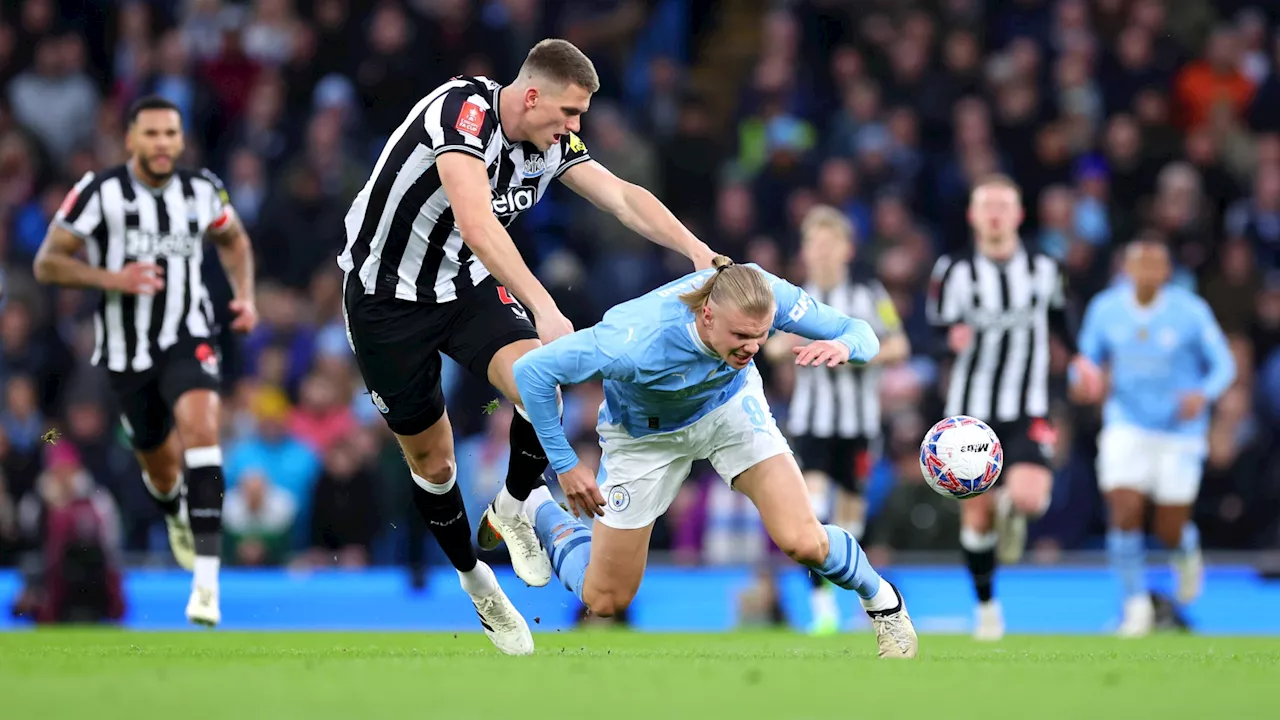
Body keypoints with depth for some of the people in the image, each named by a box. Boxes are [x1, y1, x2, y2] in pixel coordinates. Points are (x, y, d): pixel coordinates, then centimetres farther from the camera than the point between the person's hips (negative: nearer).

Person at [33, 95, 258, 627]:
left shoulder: (202, 190, -1)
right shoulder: (99, 193, -11)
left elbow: (233, 239, 20)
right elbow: (47, 263, -10)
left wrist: (245, 296, 5)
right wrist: (111, 279, -24)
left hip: (188, 338, 0)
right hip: (127, 351, 0)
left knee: (199, 425, -28)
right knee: (162, 469, 12)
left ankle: (207, 577, -32)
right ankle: (175, 514, 54)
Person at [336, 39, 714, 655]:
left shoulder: (550, 143, -6)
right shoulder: (464, 110, -29)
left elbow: (623, 198, -2)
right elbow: (476, 222, -41)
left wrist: (698, 252, -18)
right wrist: (544, 309, -48)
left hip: (466, 283, 5)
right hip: (385, 296, -5)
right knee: (431, 459, 5)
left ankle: (511, 510, 3)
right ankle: (474, 579, 30)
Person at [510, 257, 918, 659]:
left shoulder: (769, 297, -34)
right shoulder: (638, 342, -43)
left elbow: (862, 335, -24)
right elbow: (532, 370, -31)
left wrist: (843, 346, -49)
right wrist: (565, 465, -24)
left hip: (730, 405, 2)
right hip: (645, 430, -2)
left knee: (803, 543, -18)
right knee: (606, 601, 7)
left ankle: (881, 601, 15)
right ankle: (541, 513, 37)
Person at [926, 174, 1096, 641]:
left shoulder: (1043, 269, 3)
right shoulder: (955, 271, -4)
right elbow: (938, 324, 0)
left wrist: (1077, 356, 10)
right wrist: (953, 336, -22)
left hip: (1027, 412, 0)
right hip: (970, 412, 0)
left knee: (1027, 497, -24)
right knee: (976, 515, 2)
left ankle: (1013, 507, 15)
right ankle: (986, 604, 23)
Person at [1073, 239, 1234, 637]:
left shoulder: (1190, 311, -11)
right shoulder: (1105, 309, -4)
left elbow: (1223, 365, -5)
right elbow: (1088, 358, 9)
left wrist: (1203, 395, -25)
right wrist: (1083, 382, -15)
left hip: (1180, 431, -1)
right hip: (1126, 428, 1)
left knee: (1172, 532, 1)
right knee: (1124, 512, -15)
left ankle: (1187, 553, 40)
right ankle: (1136, 602, 3)